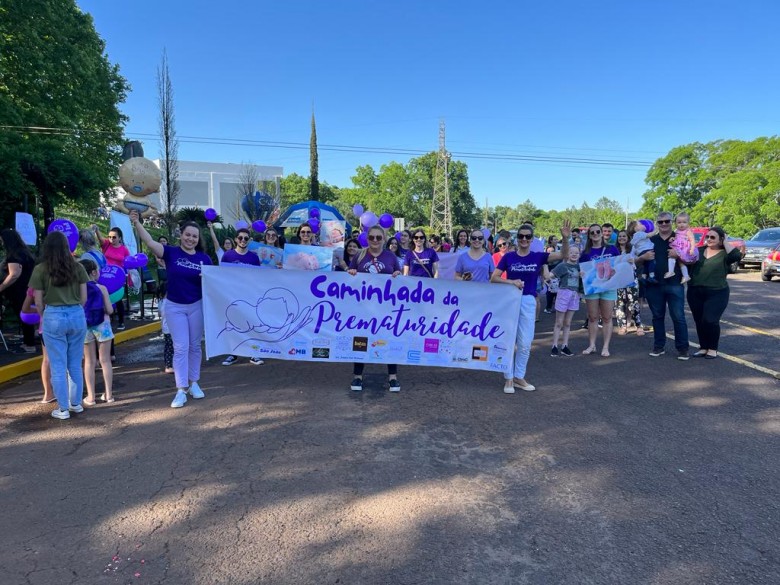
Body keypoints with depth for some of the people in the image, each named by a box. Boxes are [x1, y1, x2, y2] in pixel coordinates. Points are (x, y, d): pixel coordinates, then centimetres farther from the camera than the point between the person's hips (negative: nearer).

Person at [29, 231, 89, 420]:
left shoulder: (40, 269, -3)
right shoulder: (78, 267, 3)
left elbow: (39, 302, -1)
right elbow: (84, 298, 4)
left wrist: (43, 317, 17)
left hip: (54, 317, -2)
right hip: (77, 316, 3)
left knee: (58, 366, 6)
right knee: (75, 364, 15)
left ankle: (63, 409, 12)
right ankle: (76, 403, 24)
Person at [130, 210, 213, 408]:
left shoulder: (204, 258, -1)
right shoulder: (171, 252, -7)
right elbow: (149, 241, -20)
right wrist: (137, 222, -31)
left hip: (197, 306, 2)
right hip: (174, 307, -2)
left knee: (195, 346, 11)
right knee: (181, 347, -2)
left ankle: (194, 383, 25)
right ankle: (181, 390, 3)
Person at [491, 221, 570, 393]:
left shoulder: (538, 257, 0)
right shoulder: (508, 256, -2)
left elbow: (564, 255, -9)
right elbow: (493, 278, -4)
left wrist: (566, 238, -25)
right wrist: (511, 282, -19)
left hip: (528, 302, 1)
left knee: (525, 343, 8)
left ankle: (519, 376, 23)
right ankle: (509, 378, 16)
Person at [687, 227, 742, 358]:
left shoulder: (724, 253, -1)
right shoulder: (699, 250, 11)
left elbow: (736, 255, -22)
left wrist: (725, 242, -9)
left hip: (716, 294, -4)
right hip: (695, 293, 4)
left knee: (710, 321, -12)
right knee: (699, 322, 8)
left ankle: (713, 349, 6)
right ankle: (703, 347, 21)